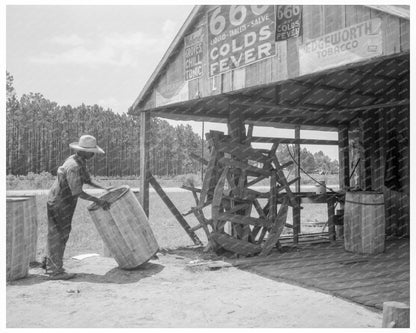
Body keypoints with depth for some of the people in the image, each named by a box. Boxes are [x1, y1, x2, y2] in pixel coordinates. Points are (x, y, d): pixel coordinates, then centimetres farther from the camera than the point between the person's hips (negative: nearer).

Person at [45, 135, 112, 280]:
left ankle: (50, 264, 31)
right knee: (58, 236, -2)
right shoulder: (73, 167, -27)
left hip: (65, 203, 10)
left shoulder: (80, 162, 4)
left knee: (61, 235, 18)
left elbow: (87, 180, 15)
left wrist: (104, 188, 6)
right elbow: (78, 192, -27)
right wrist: (98, 201, -22)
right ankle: (56, 271, 6)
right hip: (59, 204, -10)